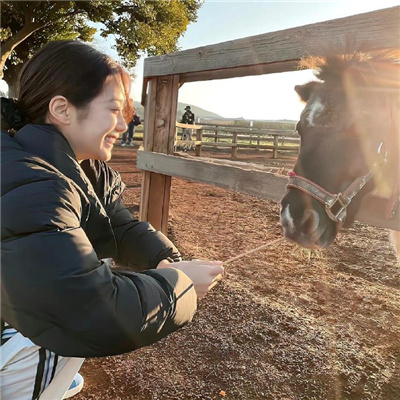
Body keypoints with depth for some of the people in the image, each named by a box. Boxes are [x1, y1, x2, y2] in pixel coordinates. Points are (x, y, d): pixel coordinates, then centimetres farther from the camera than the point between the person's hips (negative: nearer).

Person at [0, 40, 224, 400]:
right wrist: (178, 283, -24)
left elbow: (124, 229, -2)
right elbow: (94, 314, -36)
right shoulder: (29, 191, -32)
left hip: (32, 307, 8)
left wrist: (166, 262, -19)